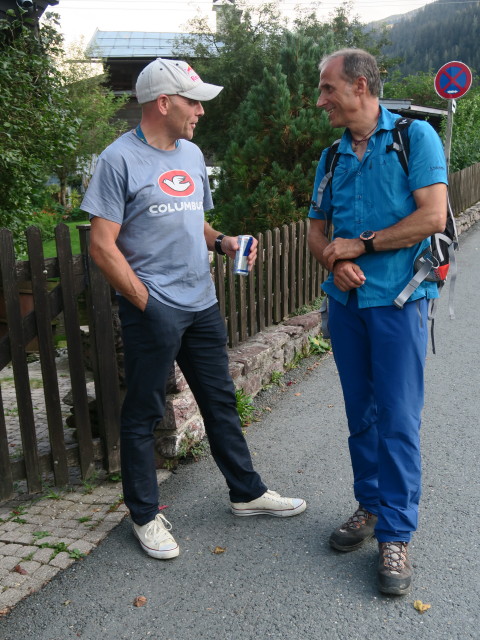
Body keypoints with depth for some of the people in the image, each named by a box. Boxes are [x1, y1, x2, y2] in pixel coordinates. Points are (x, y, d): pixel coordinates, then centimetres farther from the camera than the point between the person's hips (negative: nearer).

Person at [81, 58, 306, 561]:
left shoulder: (192, 154, 14)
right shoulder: (120, 158, -9)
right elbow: (102, 245, -12)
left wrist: (222, 242, 3)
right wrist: (146, 303, -13)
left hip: (202, 305, 7)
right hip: (152, 311, -7)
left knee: (221, 401, 16)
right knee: (142, 414, 6)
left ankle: (246, 492, 33)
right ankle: (145, 515, 24)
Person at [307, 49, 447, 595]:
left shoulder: (415, 136, -3)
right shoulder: (332, 157, 12)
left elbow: (432, 216, -14)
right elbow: (317, 231, 13)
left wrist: (360, 245, -11)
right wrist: (334, 262, -9)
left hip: (397, 300, -5)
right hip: (346, 301, 5)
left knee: (397, 420, -2)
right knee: (360, 415, 12)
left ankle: (395, 535, 10)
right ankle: (370, 506, 29)